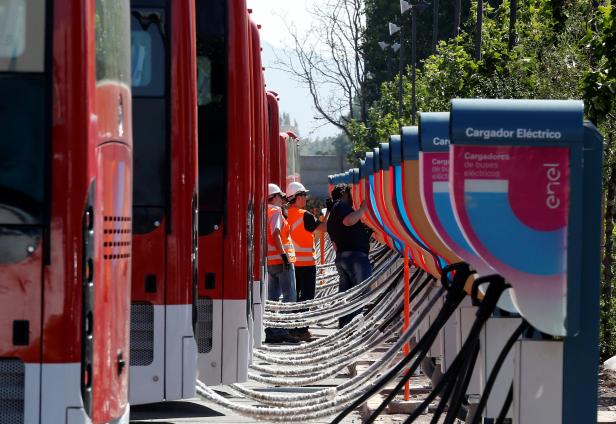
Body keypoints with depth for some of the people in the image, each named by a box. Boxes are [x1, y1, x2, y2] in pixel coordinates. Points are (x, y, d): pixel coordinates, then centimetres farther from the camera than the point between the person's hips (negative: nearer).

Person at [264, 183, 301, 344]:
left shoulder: (266, 212, 15)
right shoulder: (276, 212, -10)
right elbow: (276, 235, -19)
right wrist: (284, 254, -22)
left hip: (270, 262, 9)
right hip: (281, 259, -9)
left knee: (273, 297, 10)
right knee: (289, 296, -6)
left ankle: (271, 333, 10)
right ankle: (282, 331, -12)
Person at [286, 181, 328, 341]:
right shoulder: (304, 216, -14)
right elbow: (323, 227, -8)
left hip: (291, 261, 7)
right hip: (306, 262, -7)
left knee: (293, 296, 12)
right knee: (306, 297, -2)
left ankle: (292, 328, 14)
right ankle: (302, 330, -5)